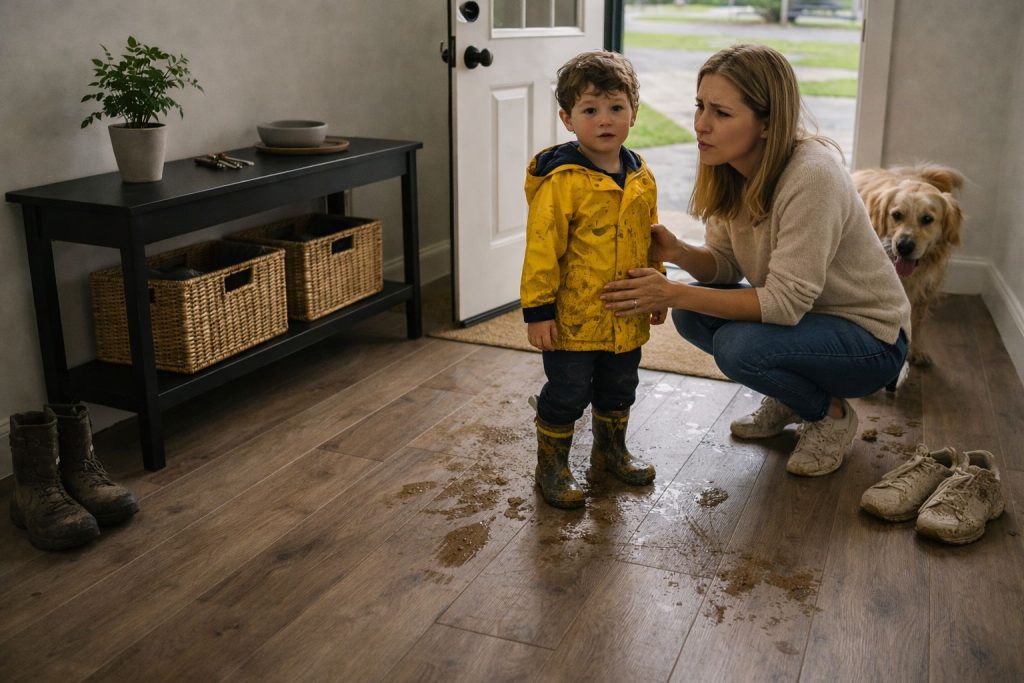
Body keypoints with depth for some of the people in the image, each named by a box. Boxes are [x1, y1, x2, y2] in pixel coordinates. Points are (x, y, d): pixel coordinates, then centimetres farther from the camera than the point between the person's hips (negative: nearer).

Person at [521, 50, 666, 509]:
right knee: (568, 394, 5)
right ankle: (552, 467, 24)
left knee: (618, 391, 22)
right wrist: (537, 309, -17)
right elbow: (542, 248, -17)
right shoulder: (561, 180, -18)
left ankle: (610, 451, 43)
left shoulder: (641, 178, 4)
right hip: (573, 317, -6)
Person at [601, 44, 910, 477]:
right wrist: (679, 254, -23)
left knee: (739, 345, -29)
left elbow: (786, 302, -31)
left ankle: (832, 415, 1)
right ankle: (791, 399, 11)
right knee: (690, 315, -11)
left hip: (870, 339, -7)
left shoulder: (811, 176, -31)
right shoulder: (732, 171, -8)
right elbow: (724, 264, 0)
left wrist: (674, 294, -35)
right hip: (799, 312, 7)